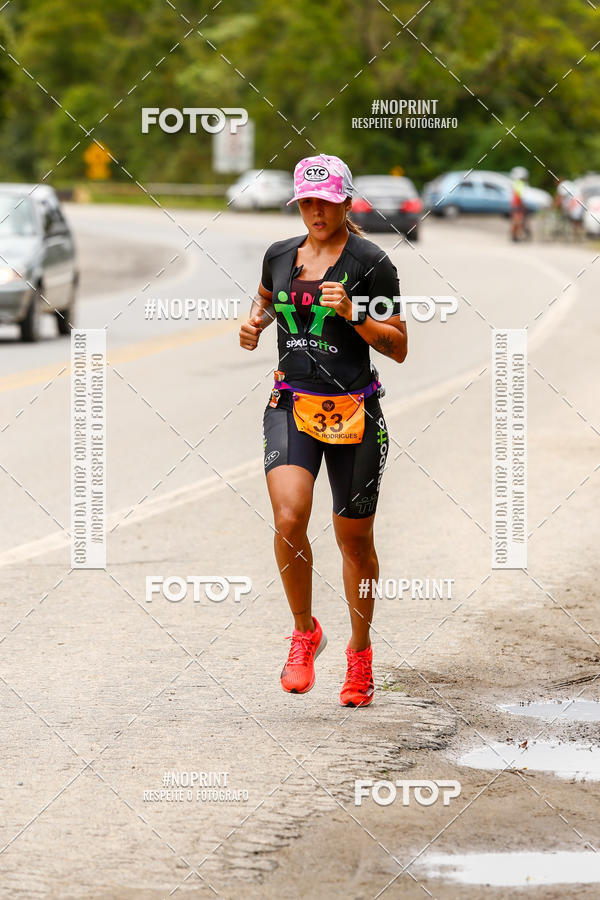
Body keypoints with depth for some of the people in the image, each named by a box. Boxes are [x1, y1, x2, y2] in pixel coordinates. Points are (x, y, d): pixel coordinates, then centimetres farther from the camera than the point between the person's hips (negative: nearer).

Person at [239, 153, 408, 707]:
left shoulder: (371, 263, -6)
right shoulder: (280, 256, 7)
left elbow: (398, 349, -6)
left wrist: (352, 313, -20)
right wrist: (257, 320, 9)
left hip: (353, 412, -2)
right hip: (291, 406, 2)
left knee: (354, 538, 7)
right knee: (289, 520, -19)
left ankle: (360, 652, 27)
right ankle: (305, 632, 3)